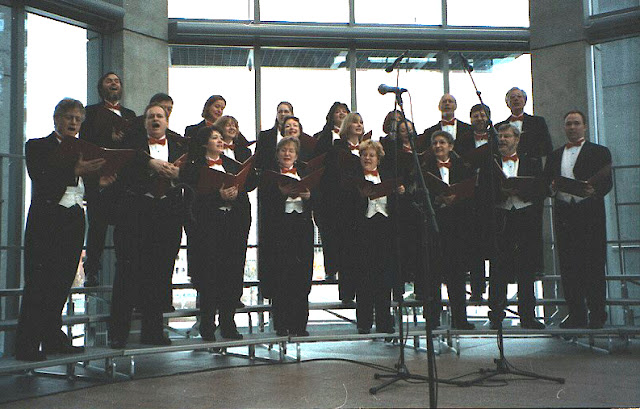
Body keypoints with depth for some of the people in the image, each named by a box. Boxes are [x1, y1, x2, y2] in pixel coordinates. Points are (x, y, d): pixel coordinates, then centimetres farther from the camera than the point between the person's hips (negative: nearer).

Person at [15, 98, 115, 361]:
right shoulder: (37, 146, 1)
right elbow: (41, 182, -14)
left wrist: (99, 182, -1)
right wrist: (75, 171, -21)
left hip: (74, 222, 6)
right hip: (46, 220, -6)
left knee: (61, 284, 9)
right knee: (38, 284, -5)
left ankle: (53, 339, 18)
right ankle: (26, 345, 0)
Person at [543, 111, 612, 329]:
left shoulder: (600, 152, 8)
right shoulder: (555, 156, 20)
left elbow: (607, 182, -3)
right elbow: (546, 182, 14)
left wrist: (594, 191, -23)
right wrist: (551, 186, -9)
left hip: (589, 214, -3)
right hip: (564, 214, 3)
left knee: (593, 264, -3)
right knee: (568, 265, 3)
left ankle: (597, 313, 5)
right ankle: (576, 313, 11)